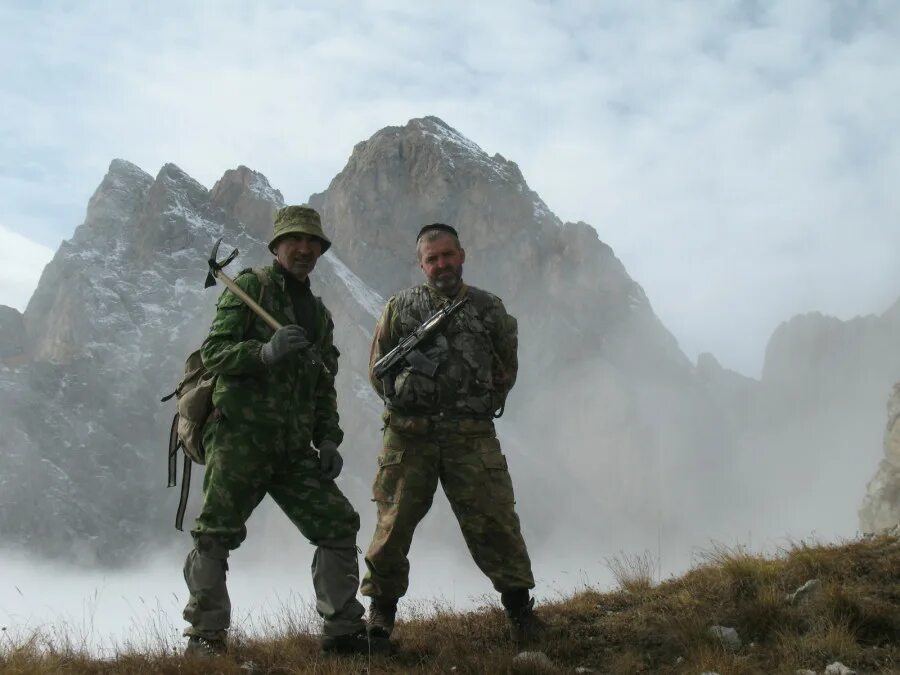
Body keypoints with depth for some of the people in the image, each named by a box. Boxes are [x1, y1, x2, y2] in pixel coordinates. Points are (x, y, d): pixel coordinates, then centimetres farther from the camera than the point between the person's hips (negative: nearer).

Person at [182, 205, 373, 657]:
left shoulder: (319, 314, 21)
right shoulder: (250, 287, 0)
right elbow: (213, 352, -9)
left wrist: (328, 439, 11)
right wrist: (266, 352, -25)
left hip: (294, 449, 6)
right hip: (239, 436, -6)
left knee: (338, 524, 2)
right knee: (216, 535, -7)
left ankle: (343, 632, 11)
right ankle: (205, 635, 5)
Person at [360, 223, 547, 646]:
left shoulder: (488, 309, 9)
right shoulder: (400, 307, 7)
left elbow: (506, 367, 18)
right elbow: (378, 369, 13)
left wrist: (482, 406, 11)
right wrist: (403, 399, 5)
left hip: (472, 437, 0)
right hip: (409, 436, 0)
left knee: (494, 522, -3)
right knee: (394, 523, 3)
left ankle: (519, 609, 9)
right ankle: (381, 610, 18)